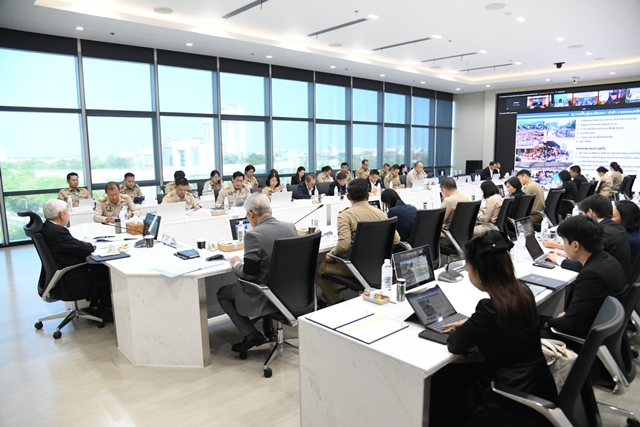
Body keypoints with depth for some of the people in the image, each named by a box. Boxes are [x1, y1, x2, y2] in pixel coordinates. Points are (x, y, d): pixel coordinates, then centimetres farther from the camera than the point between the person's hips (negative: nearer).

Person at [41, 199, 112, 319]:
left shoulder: (45, 228, 2)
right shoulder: (58, 231, -27)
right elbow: (86, 250, -23)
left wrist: (80, 243, 0)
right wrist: (89, 245, -2)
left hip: (56, 275, 10)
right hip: (66, 284, -10)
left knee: (99, 267, 20)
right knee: (107, 273, 2)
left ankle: (94, 305, 28)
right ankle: (102, 312, 16)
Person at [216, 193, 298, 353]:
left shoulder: (253, 235, -21)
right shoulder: (291, 227, -2)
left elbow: (249, 274, -19)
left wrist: (236, 264, 1)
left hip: (266, 296, -7)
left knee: (222, 293, 17)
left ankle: (251, 335, 9)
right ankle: (269, 327, 31)